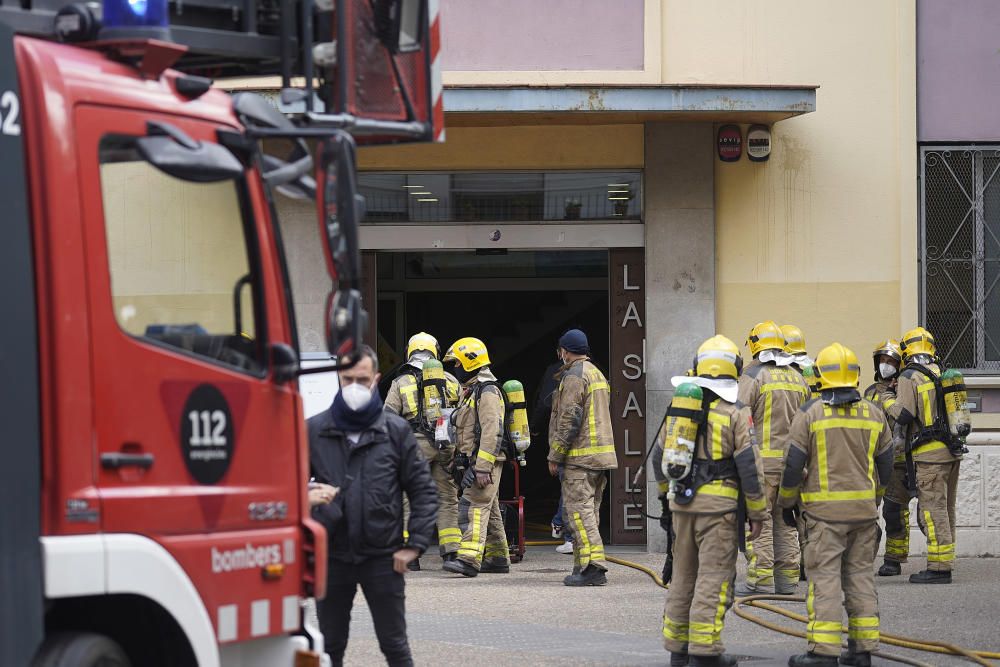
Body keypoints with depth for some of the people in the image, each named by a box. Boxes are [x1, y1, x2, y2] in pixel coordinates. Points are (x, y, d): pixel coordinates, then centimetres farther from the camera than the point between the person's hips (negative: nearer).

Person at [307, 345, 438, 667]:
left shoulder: (396, 431, 0)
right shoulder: (314, 431, 1)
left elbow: (423, 491, 2)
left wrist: (414, 546, -4)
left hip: (382, 556, -1)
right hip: (331, 555, 1)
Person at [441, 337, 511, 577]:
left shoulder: (487, 392, -14)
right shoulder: (470, 390, 20)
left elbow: (492, 432, -22)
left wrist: (482, 467, -27)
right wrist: (459, 461, 22)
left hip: (485, 462, -11)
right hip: (472, 463, 11)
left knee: (473, 507, -18)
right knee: (490, 511, 14)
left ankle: (469, 559, -27)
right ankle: (498, 558, 19)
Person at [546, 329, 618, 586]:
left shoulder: (574, 376, -11)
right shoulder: (598, 375, 20)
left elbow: (569, 420, -17)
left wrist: (555, 456, -11)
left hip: (580, 457, -10)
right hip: (603, 456, 10)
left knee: (579, 510, -10)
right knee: (588, 511, 13)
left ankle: (593, 566, -18)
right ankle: (585, 565, 14)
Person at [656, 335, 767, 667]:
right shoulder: (735, 413, -8)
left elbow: (659, 456, 16)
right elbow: (749, 465, -10)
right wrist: (757, 512, -2)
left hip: (682, 503, 5)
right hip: (719, 504, -5)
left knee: (683, 575, 14)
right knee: (714, 577, -3)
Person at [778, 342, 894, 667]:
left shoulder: (809, 414, -6)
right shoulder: (874, 414, 6)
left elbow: (794, 464, -6)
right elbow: (885, 464, 13)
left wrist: (787, 502, 8)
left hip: (824, 510, -4)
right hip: (864, 511, 4)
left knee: (824, 578, -4)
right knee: (861, 575, 10)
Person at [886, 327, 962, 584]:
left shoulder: (909, 377, -9)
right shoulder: (943, 374, 12)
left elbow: (904, 413, -16)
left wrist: (890, 406, 5)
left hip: (929, 454, -7)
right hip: (952, 451, 7)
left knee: (933, 510, -7)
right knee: (946, 509, 12)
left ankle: (938, 567, -9)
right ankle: (945, 564, 16)